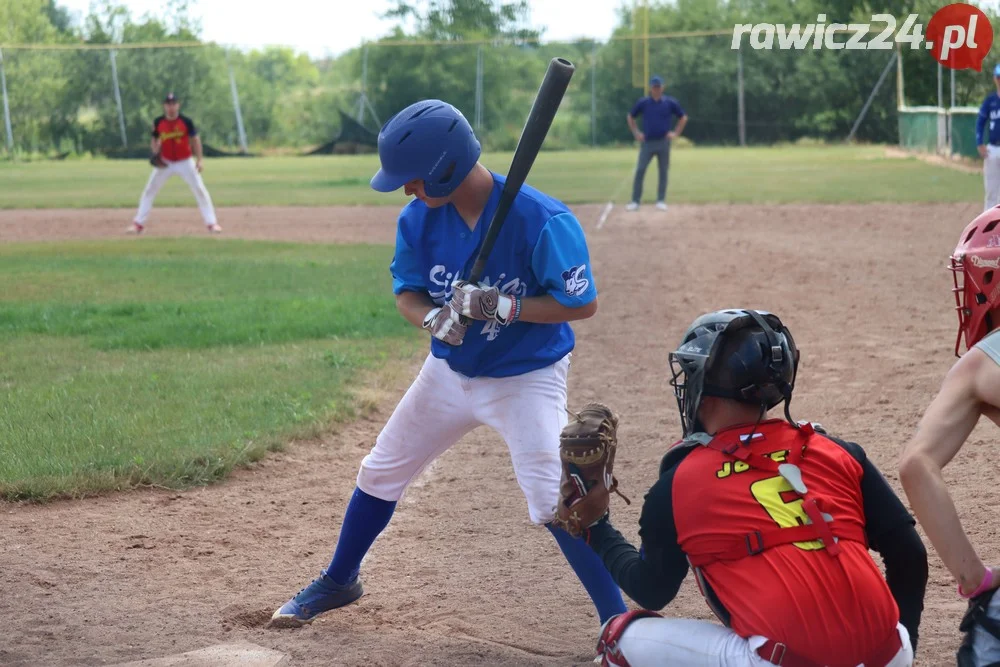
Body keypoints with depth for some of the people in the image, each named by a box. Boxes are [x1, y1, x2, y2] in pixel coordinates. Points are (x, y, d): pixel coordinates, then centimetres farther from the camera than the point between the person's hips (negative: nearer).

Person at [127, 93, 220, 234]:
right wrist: (155, 151, -13)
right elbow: (154, 140, 8)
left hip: (185, 162, -2)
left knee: (200, 190, -5)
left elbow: (195, 139, -4)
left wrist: (199, 160, -10)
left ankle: (211, 223, 2)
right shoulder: (158, 122, -6)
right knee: (149, 191, 0)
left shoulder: (186, 121, -12)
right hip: (165, 163, 2)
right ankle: (139, 224, 8)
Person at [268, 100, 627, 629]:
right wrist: (434, 319, -25)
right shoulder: (420, 218, -12)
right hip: (450, 371, 6)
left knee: (555, 504, -20)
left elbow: (583, 304, -22)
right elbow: (406, 291, -2)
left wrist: (502, 306, -33)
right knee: (379, 474, 17)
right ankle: (338, 582, 40)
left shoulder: (543, 221, -28)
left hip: (526, 380, -6)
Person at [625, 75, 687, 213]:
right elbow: (630, 117, 15)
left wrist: (676, 133, 2)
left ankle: (661, 201, 11)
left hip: (663, 143, 0)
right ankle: (635, 201, -4)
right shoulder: (643, 103, 3)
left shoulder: (670, 103, 1)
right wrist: (636, 133, 6)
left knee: (663, 172, 3)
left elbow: (683, 117, 11)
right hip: (647, 143, 0)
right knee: (640, 171, -7)